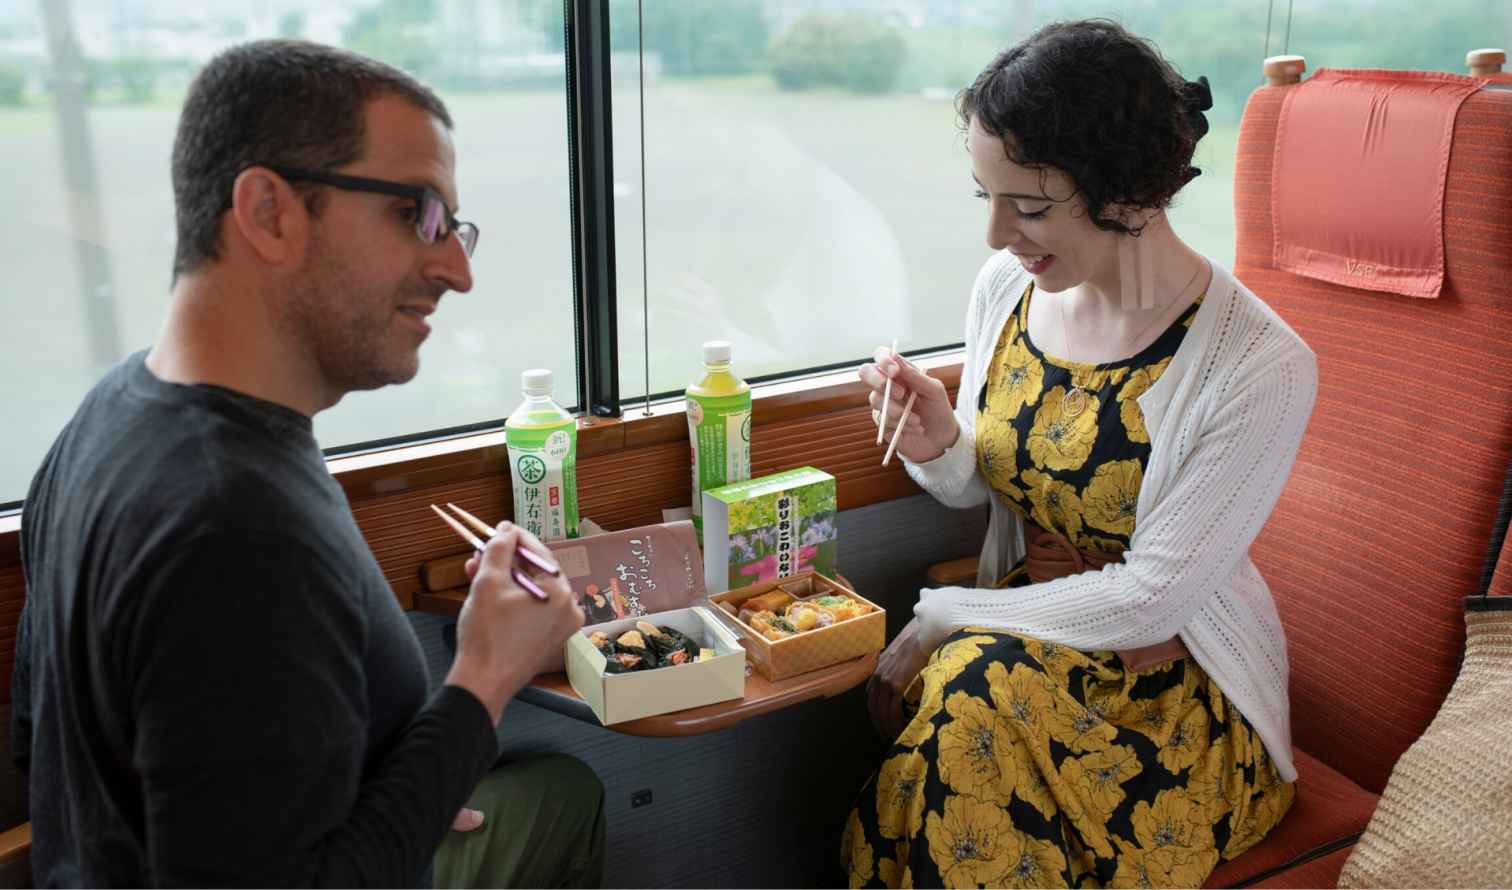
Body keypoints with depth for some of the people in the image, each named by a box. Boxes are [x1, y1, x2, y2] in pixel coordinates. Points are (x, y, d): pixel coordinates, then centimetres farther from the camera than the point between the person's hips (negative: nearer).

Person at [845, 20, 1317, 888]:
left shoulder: (1261, 369, -22)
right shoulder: (1007, 286, -5)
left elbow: (1150, 598, -19)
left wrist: (937, 621, -16)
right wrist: (938, 444, -16)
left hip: (1179, 678, -4)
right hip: (1024, 621, 5)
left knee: (977, 687, -32)